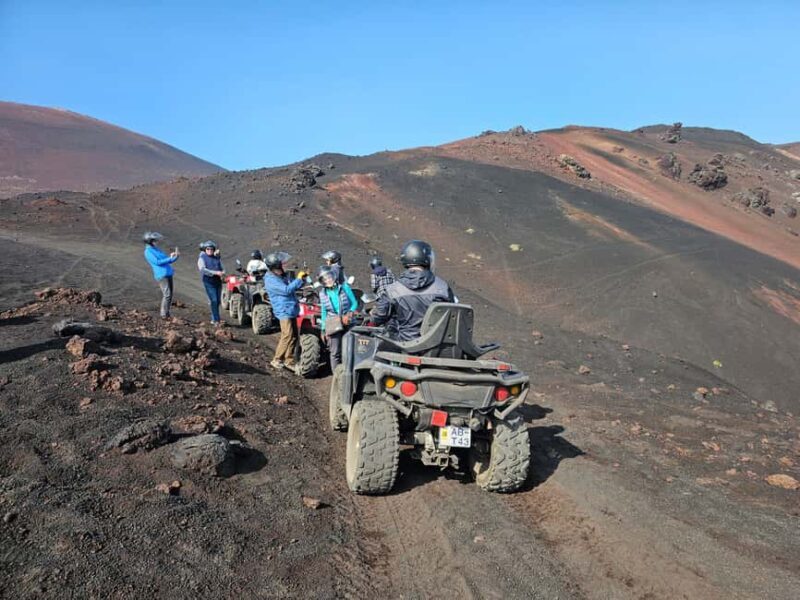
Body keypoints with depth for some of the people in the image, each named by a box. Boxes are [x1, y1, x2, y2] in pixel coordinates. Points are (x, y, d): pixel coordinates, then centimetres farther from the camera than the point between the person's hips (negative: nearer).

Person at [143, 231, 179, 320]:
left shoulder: (157, 249, 21)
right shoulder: (148, 251, -4)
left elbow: (167, 261, 21)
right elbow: (157, 262, -14)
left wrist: (174, 256, 3)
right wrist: (170, 258, -14)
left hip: (168, 274, 9)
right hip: (161, 275, -8)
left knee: (169, 294, 7)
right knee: (167, 294, -14)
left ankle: (167, 314, 13)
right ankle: (164, 315, -9)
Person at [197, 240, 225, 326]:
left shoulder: (217, 258, 14)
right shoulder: (202, 258, -2)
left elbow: (222, 268, 16)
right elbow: (203, 270, -16)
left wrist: (222, 272, -10)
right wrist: (215, 272, -26)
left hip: (218, 281, 5)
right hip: (209, 282, -5)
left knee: (217, 301, 9)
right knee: (214, 301, -14)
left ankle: (213, 319, 24)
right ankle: (216, 320, -13)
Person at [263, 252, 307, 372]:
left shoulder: (283, 275, 11)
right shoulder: (270, 279, -15)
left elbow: (294, 287, 24)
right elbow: (286, 290, -23)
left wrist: (302, 279, 7)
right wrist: (298, 279, -14)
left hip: (292, 310, 9)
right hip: (284, 311, -9)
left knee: (294, 336, 9)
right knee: (287, 336, -11)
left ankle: (289, 361, 18)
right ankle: (277, 360, 3)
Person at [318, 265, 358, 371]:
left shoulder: (344, 287, -4)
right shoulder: (323, 293, 2)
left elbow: (354, 303, 1)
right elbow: (324, 312, 10)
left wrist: (349, 314, -16)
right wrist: (323, 329, 10)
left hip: (348, 323, 0)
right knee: (335, 352, 0)